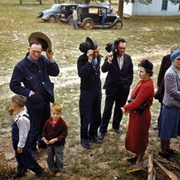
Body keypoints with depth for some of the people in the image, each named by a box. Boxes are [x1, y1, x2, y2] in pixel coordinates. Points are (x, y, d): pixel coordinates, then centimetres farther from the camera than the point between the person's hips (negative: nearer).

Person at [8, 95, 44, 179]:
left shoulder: (22, 118, -33)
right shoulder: (19, 116, -3)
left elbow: (23, 134, -28)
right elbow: (13, 125, 15)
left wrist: (20, 146, -19)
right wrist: (10, 115, 1)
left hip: (22, 144, -9)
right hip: (17, 142, 9)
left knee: (27, 160, 10)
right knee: (19, 158, 27)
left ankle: (39, 170, 31)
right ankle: (21, 171, 50)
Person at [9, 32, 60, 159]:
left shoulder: (42, 60, -6)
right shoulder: (21, 66, -18)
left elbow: (55, 72, -4)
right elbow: (14, 85, -15)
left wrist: (51, 59, -18)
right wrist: (29, 93, -18)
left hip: (46, 99, 5)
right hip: (34, 102, -5)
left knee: (46, 124, 23)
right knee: (34, 127, 9)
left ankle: (43, 143, 46)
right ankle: (32, 149, 31)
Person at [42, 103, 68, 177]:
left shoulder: (62, 123, -20)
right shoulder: (48, 122, -8)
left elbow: (64, 134, -19)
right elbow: (44, 131, 5)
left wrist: (56, 139, -25)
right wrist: (44, 138, -10)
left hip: (59, 144, -4)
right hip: (49, 144, 4)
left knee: (59, 158, 12)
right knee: (49, 157, 18)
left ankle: (59, 170, 33)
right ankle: (52, 169, 40)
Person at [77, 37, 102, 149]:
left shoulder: (98, 57, -2)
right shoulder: (82, 59, -19)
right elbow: (81, 74, -33)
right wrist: (89, 61, -37)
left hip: (97, 90, 5)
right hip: (87, 92, -5)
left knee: (97, 116, 15)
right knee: (86, 116, 6)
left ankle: (93, 134, 35)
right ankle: (84, 138, 23)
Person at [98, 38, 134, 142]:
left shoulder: (128, 58, 2)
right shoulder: (110, 57, -9)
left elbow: (131, 72, 10)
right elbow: (104, 70, -21)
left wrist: (128, 83, 4)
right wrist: (109, 61, -35)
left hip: (124, 88, 3)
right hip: (112, 87, -3)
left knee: (119, 108, 15)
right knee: (107, 109, -1)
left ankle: (116, 125, 36)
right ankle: (103, 130, 9)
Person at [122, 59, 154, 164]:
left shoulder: (147, 86, -26)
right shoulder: (143, 81, 4)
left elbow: (137, 102, -27)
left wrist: (125, 108, -12)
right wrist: (129, 108, -4)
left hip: (141, 115, -9)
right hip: (136, 113, 9)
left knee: (140, 137, 9)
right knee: (134, 135, 22)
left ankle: (140, 160, 28)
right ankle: (137, 155, 40)